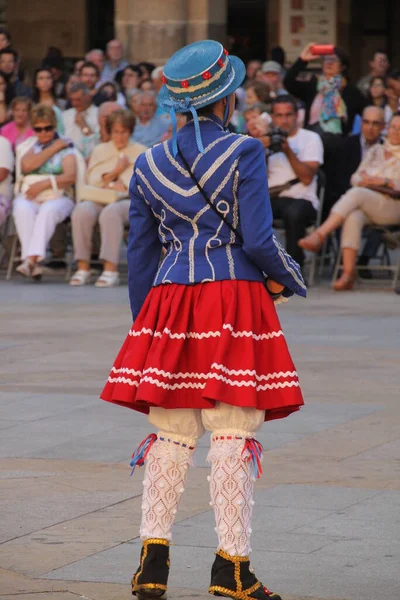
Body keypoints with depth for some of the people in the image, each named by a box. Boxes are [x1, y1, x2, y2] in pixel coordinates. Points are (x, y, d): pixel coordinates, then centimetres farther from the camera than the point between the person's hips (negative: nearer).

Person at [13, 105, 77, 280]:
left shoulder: (65, 148, 13)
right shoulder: (30, 146, 21)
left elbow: (70, 177, -2)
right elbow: (26, 166, -1)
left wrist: (44, 184, -13)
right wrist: (52, 149, 2)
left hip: (57, 198, -2)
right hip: (29, 197, 2)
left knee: (48, 210, -38)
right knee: (23, 210, -34)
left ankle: (31, 258, -47)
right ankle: (34, 264, -42)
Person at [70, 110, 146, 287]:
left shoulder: (140, 152, 16)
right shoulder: (100, 150, 23)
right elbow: (92, 181, 12)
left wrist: (111, 185, -3)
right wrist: (115, 171, -2)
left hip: (129, 201, -3)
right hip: (99, 200, 3)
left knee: (111, 212, -38)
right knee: (82, 210, -33)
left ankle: (111, 270, -41)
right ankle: (83, 268, -30)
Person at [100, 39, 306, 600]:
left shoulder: (149, 164, 9)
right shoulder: (244, 153, -5)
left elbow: (139, 253, 12)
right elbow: (257, 240, -10)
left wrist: (144, 321, 21)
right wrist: (289, 279, 10)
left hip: (169, 300, 4)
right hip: (234, 298, -4)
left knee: (170, 436, 8)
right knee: (234, 434, -1)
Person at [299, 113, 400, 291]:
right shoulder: (375, 151, 25)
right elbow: (355, 178, 18)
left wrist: (384, 181, -16)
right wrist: (363, 180, -4)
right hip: (364, 205, 4)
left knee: (356, 193, -34)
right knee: (353, 217, -34)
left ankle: (320, 234, -40)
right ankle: (348, 274, -42)